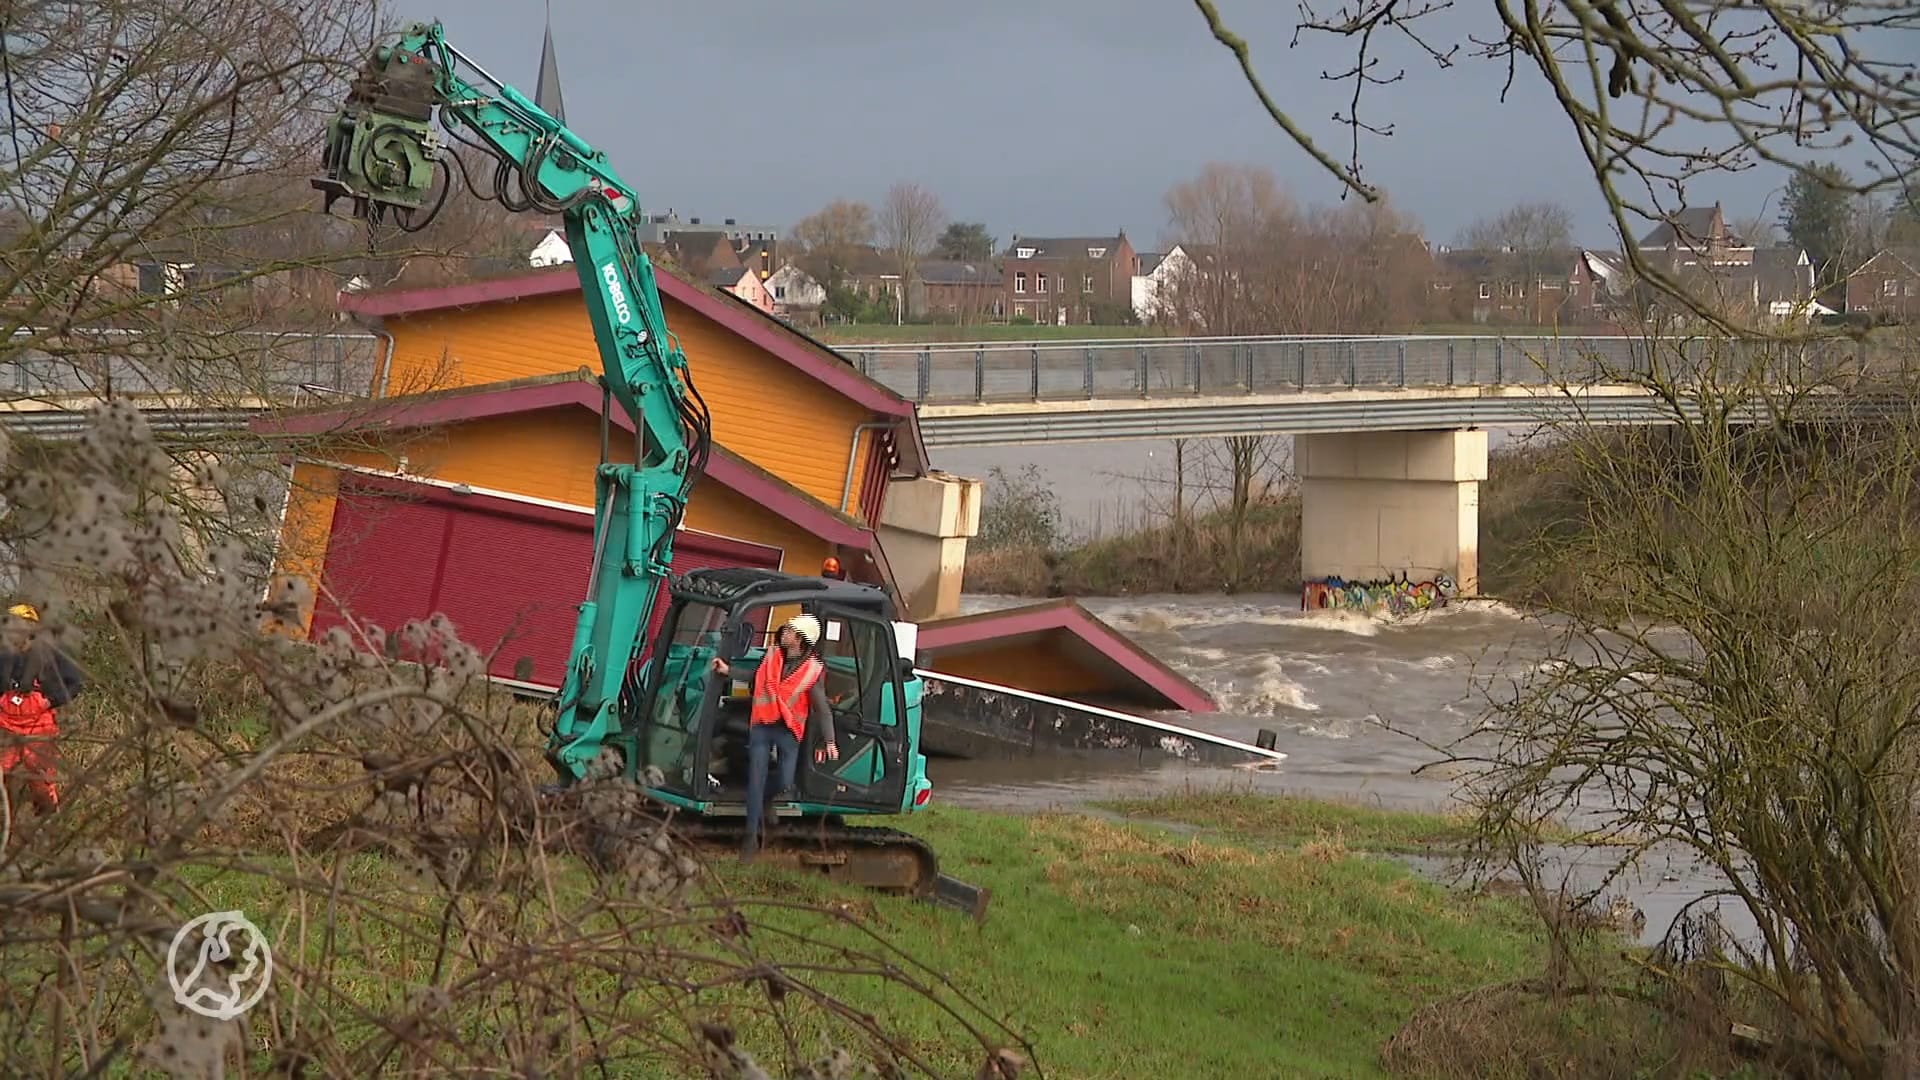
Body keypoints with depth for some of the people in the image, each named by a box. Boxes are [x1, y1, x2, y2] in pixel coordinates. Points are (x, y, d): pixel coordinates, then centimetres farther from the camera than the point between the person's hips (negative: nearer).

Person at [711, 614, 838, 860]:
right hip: (761, 727, 2)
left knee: (785, 784, 1)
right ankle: (752, 835, 1)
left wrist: (829, 741, -14)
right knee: (756, 780, -5)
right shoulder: (772, 655, 1)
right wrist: (729, 670, 9)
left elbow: (821, 707, -9)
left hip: (788, 731, -2)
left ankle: (766, 800, 38)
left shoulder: (813, 670, -11)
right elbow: (756, 678, 18)